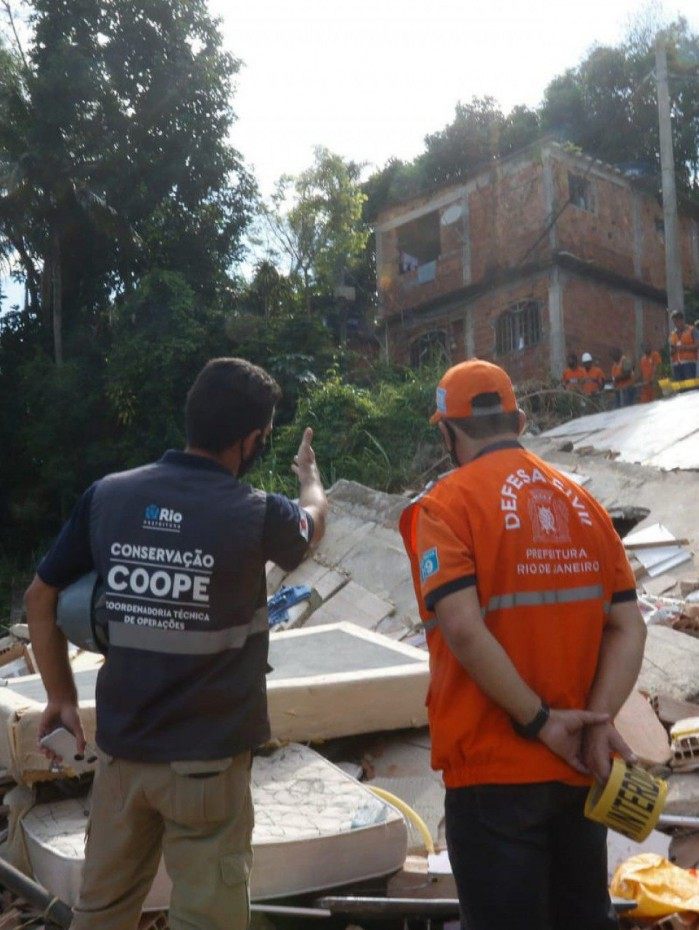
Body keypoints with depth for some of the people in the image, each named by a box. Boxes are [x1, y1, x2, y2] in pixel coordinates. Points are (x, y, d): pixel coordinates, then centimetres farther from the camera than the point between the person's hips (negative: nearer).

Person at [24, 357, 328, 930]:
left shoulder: (107, 495, -5)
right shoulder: (257, 515, -14)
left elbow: (41, 598, 5)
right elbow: (314, 521, 10)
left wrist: (62, 698, 16)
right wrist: (310, 475, 33)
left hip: (121, 748, 5)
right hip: (207, 758, -4)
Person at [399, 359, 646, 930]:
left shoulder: (448, 504, -11)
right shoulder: (583, 503, 7)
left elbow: (463, 630, -23)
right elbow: (629, 628, 1)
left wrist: (539, 721, -14)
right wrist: (597, 723, -8)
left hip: (495, 768, -6)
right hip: (580, 768, 6)